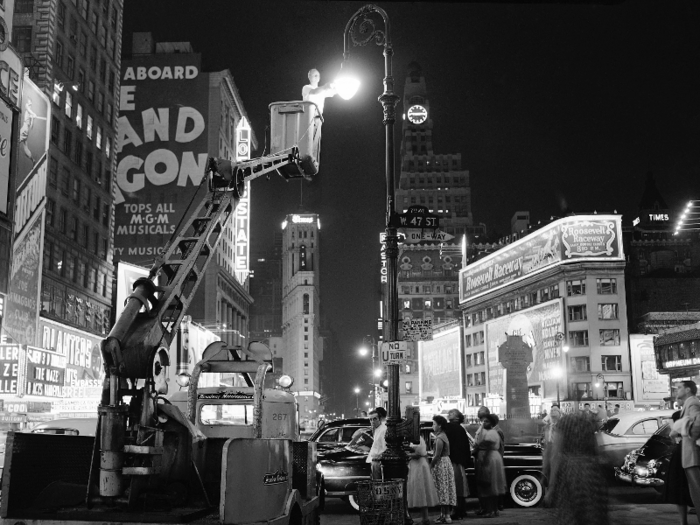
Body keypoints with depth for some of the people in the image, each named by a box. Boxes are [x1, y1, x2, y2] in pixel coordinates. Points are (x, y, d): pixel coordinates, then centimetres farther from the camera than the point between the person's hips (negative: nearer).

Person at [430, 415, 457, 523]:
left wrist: (430, 465, -11)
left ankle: (445, 516, -2)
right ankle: (444, 514, 15)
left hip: (441, 464, -10)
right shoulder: (443, 435, 13)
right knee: (445, 490, 10)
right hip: (446, 462, 10)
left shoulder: (439, 438, -17)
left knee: (443, 490, -5)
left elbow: (437, 455, -20)